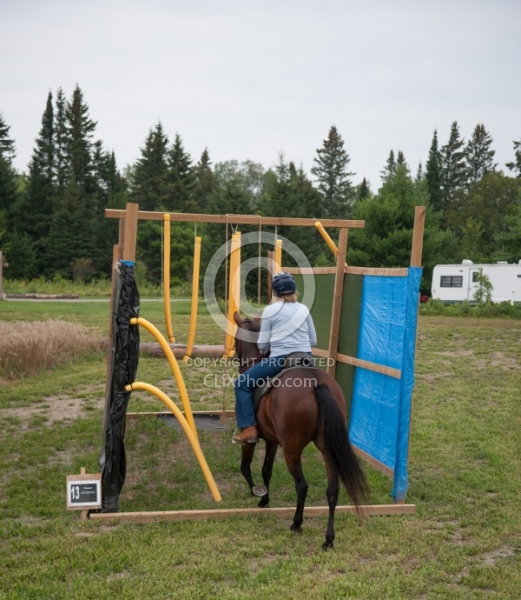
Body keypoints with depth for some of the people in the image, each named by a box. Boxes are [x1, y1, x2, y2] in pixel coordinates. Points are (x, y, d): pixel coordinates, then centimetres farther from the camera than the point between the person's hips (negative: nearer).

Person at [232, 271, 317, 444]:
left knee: (242, 384, 7)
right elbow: (313, 340, 14)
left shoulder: (270, 310, -1)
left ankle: (249, 428, -3)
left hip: (280, 360, -5)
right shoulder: (304, 309, 11)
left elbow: (262, 344, 1)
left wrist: (265, 351, 23)